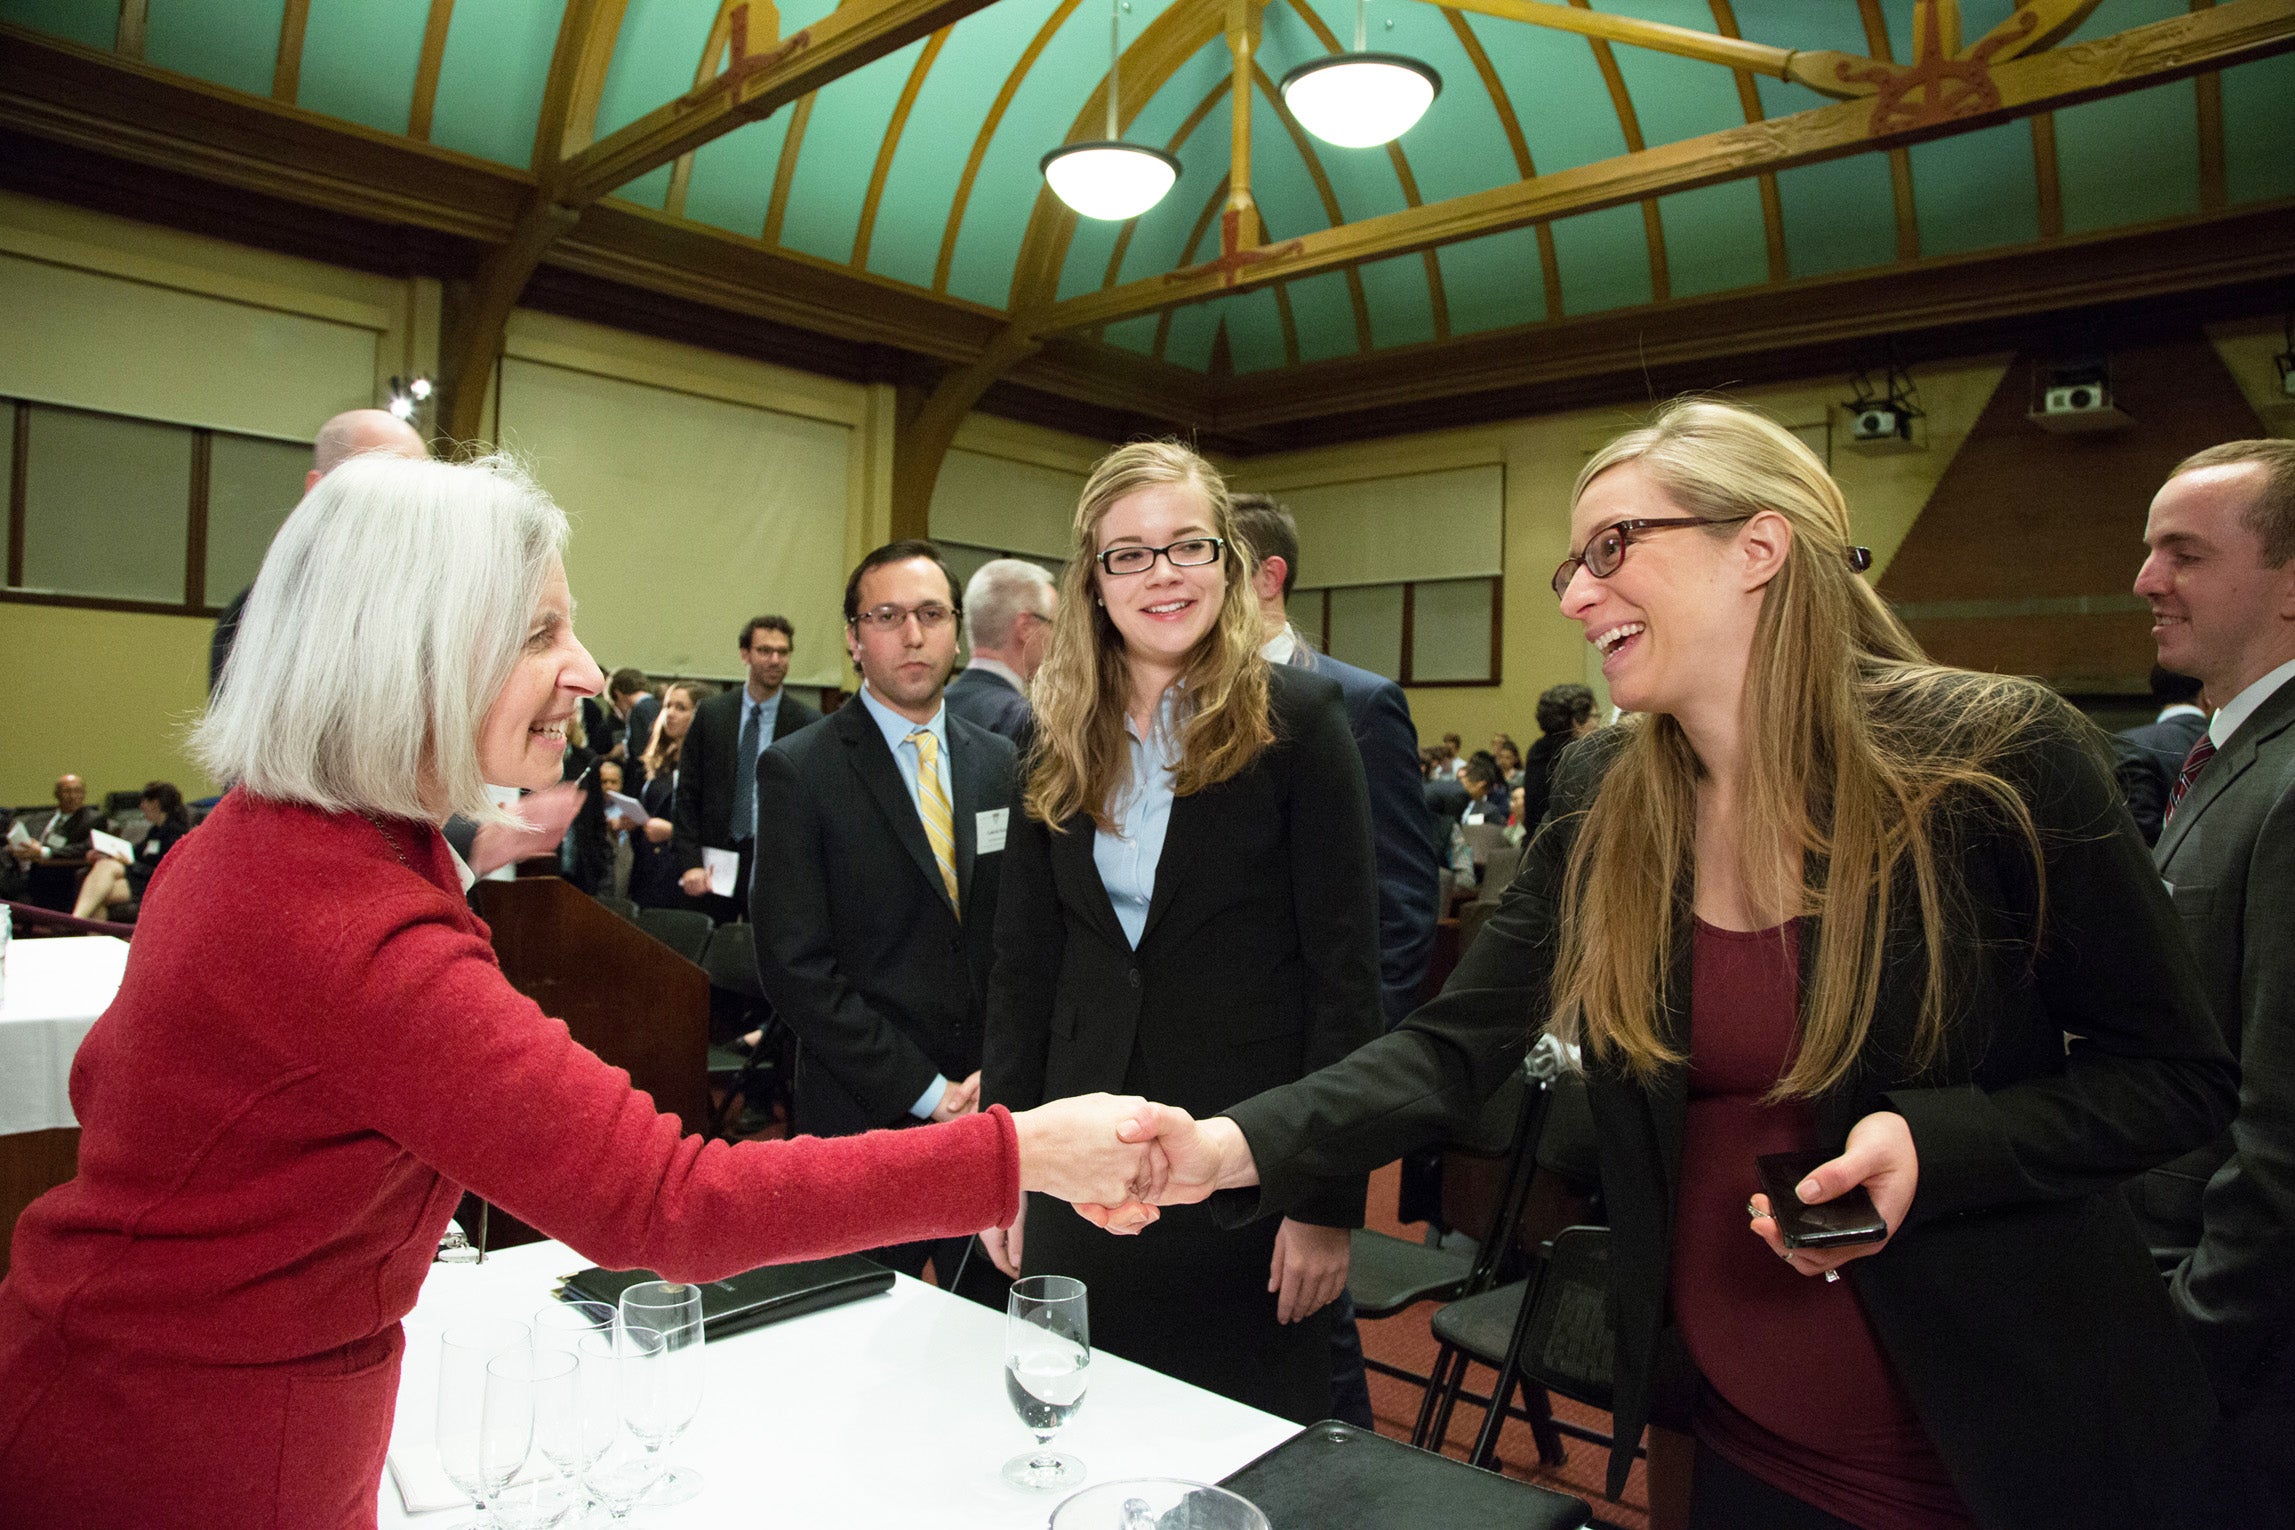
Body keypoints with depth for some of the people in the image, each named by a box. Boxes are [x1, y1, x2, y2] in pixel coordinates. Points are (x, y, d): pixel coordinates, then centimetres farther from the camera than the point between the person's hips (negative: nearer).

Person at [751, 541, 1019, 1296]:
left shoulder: (1000, 763, 8)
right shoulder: (798, 770, -7)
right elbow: (795, 966, -12)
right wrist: (924, 1091, -12)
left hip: (990, 1102, 4)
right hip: (864, 1115, -3)